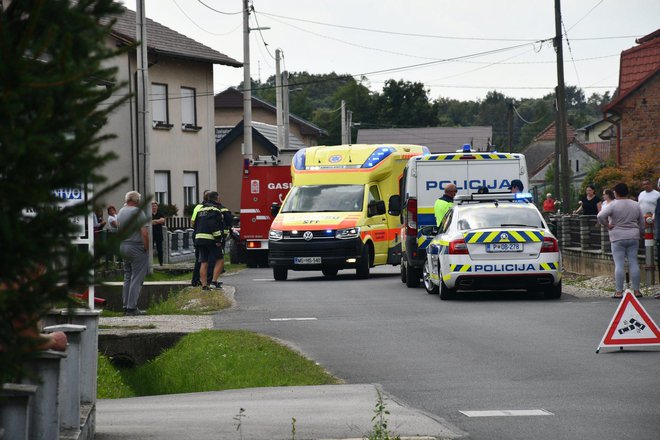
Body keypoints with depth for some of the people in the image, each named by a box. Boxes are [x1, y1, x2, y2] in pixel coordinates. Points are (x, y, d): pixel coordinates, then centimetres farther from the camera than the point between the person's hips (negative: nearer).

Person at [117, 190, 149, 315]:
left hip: (123, 246, 8)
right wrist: (146, 248, -11)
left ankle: (126, 306, 14)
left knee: (127, 278, 14)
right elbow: (144, 232, -18)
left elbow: (119, 230, 12)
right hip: (137, 247, -8)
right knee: (136, 279, -4)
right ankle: (132, 308, -7)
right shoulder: (138, 212, -13)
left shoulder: (121, 212, 10)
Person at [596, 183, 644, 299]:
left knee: (619, 264, -3)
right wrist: (641, 233, 26)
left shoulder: (613, 205, -8)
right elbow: (642, 223, 13)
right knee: (633, 263, 5)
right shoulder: (636, 205, 7)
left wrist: (607, 225, -6)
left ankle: (619, 291, -5)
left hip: (618, 238, -4)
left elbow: (600, 216, -20)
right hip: (633, 237, 4)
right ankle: (636, 290, 5)